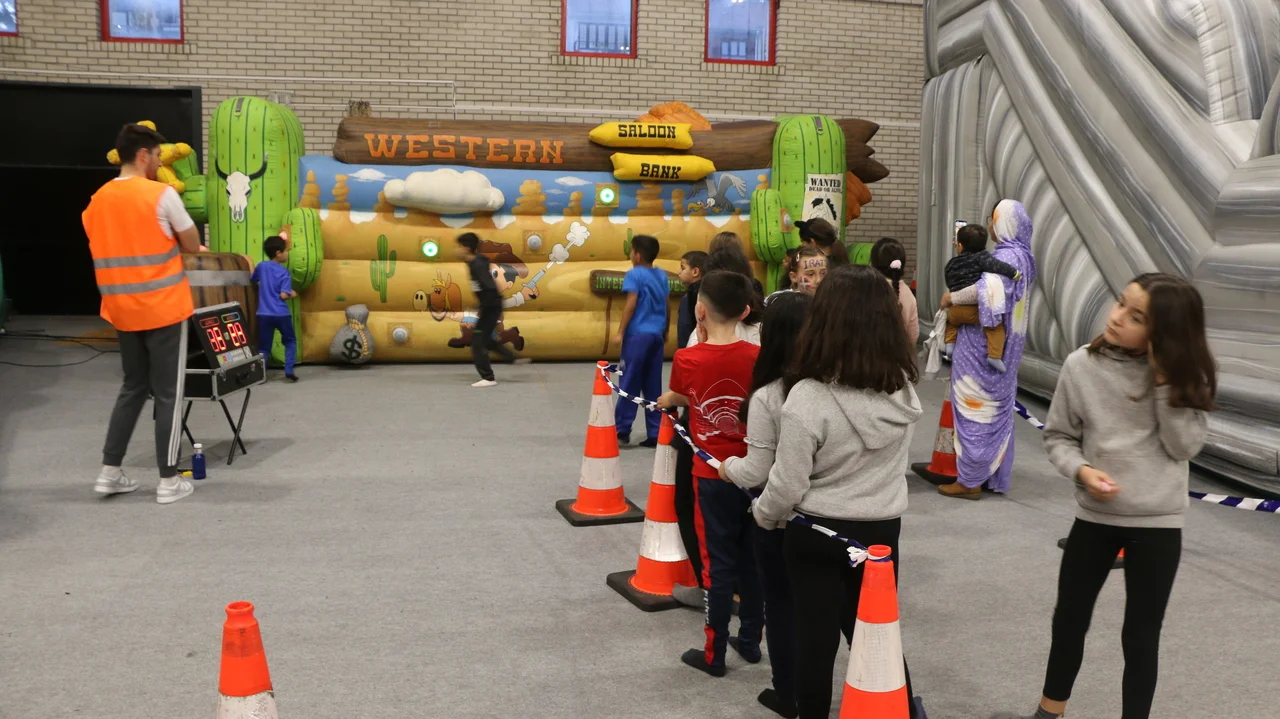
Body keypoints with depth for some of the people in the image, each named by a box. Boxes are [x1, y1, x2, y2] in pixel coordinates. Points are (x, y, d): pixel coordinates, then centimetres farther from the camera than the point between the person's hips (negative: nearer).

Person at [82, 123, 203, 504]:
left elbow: (110, 248, 14)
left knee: (133, 388, 19)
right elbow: (193, 246, -5)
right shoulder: (162, 194, -11)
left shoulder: (98, 201, 8)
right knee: (168, 393, 2)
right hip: (164, 309, -6)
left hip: (122, 311, 6)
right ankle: (168, 481, 6)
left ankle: (109, 472, 18)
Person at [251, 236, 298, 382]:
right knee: (290, 341, 17)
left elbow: (253, 281, 23)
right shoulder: (284, 272, -7)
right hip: (281, 314, -3)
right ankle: (289, 370, 8)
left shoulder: (261, 266, 4)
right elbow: (284, 295, -14)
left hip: (264, 314, 3)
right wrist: (292, 295, 6)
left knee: (264, 347, 10)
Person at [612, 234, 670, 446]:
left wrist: (620, 332, -8)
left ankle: (622, 430, 2)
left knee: (630, 383, 0)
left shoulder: (635, 274, -7)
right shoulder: (662, 274, 11)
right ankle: (654, 433, 7)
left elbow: (631, 304, -12)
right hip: (657, 334, 6)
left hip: (638, 334, -6)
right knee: (653, 386, 8)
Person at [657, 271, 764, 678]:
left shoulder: (687, 359, -12)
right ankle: (750, 640, 30)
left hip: (712, 474, -2)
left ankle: (713, 654, 16)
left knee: (718, 562, 7)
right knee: (752, 557, 16)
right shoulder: (758, 356, -10)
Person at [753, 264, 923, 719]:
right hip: (883, 529, 4)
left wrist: (763, 514, 2)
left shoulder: (808, 396, -25)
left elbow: (788, 484, -17)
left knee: (816, 636, 13)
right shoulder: (903, 387, -8)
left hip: (817, 534, -4)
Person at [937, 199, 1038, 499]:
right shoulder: (1023, 256, 11)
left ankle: (970, 481, 4)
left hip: (982, 348, -9)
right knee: (999, 410, 15)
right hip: (1005, 348, 9)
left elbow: (988, 288, -34)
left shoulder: (1006, 255, -18)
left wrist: (951, 297, -22)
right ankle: (995, 475, 23)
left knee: (976, 410, -2)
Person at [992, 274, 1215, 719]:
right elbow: (1058, 436, 0)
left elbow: (1185, 446, -13)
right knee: (1069, 620, 16)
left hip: (1158, 523, -1)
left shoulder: (1181, 374, -7)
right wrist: (1081, 469, -19)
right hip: (1095, 516, 1)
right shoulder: (1082, 365, -8)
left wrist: (1166, 383, -19)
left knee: (1141, 634, 10)